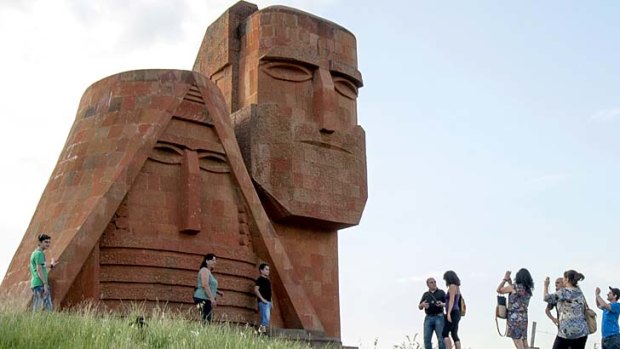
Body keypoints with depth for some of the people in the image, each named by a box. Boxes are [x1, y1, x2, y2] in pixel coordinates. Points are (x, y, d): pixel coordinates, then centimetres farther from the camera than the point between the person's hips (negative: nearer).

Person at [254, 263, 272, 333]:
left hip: (268, 302, 9)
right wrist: (262, 299, -18)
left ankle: (261, 331, 9)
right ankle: (262, 330, -17)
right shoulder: (260, 279, -7)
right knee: (266, 318, -17)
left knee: (266, 319, 7)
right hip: (263, 302, -9)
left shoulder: (267, 280, 19)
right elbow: (256, 289, -16)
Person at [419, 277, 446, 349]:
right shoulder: (425, 294, 15)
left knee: (441, 338, -11)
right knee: (427, 339, -6)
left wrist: (442, 304, -21)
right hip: (428, 318, 3)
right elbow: (419, 307, 12)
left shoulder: (441, 292, 6)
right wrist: (422, 305, -12)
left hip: (439, 317, -3)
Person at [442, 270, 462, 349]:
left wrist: (448, 313, -26)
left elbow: (451, 300, -20)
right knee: (454, 335, 6)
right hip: (456, 313, 10)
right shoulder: (457, 287, 18)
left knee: (444, 334, -7)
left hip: (452, 313, -10)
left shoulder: (452, 286, -11)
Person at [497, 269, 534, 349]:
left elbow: (499, 290, 0)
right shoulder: (528, 290, 8)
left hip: (514, 318, -6)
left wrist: (505, 279, 7)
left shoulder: (514, 287, -10)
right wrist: (510, 283, 22)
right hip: (524, 318, 7)